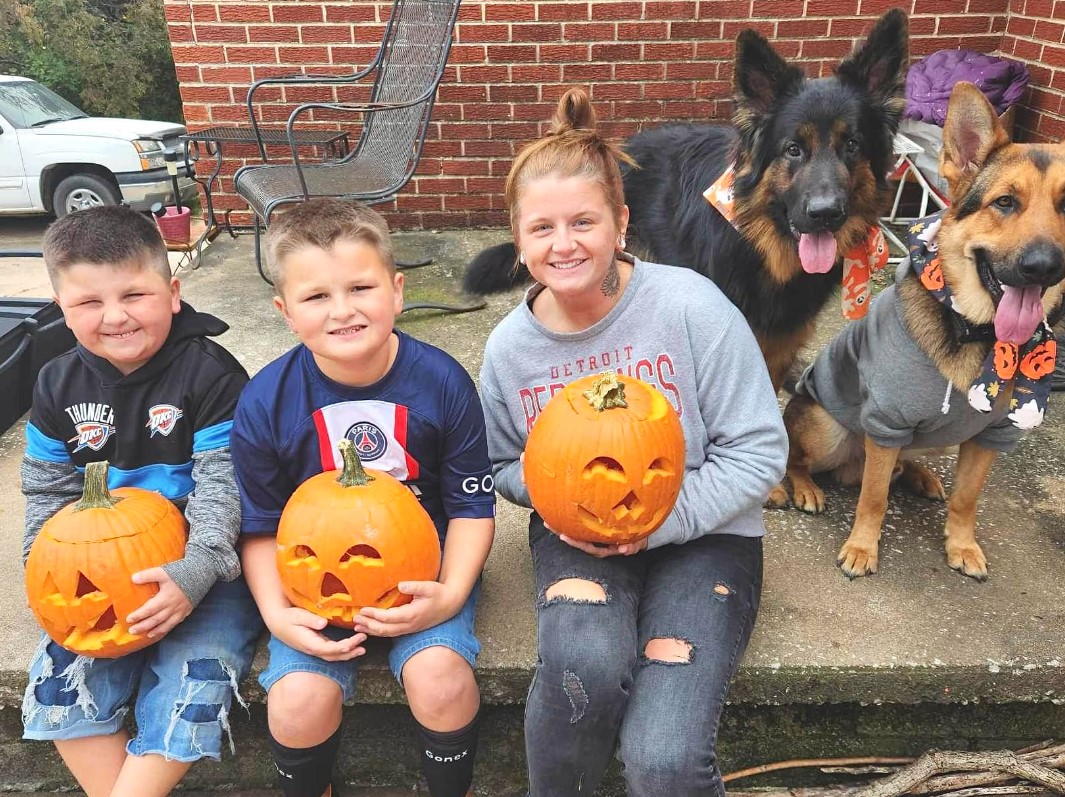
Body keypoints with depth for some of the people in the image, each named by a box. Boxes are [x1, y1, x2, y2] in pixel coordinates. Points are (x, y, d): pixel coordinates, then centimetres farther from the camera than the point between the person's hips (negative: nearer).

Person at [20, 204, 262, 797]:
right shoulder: (60, 386, 2)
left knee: (195, 673, -18)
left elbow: (223, 484, -18)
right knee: (63, 672, -5)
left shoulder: (211, 374, -15)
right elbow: (48, 491, 11)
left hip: (206, 561, -5)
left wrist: (194, 573, -29)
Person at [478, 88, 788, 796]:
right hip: (576, 533, 2)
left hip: (699, 533, -1)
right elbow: (503, 465, 13)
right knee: (583, 663, -33)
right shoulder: (510, 346, -3)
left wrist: (660, 519, -19)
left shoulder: (690, 306, -14)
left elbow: (759, 451, -9)